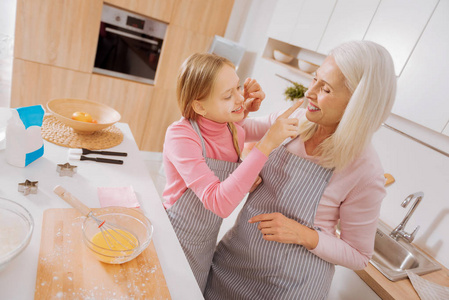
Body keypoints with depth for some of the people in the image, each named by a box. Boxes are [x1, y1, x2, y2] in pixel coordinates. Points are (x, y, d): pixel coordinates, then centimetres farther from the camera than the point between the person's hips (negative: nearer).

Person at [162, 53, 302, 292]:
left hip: (206, 245, 5)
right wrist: (267, 143, -39)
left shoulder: (236, 132, -9)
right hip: (174, 240, -5)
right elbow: (219, 203, -37)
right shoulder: (180, 135, -27)